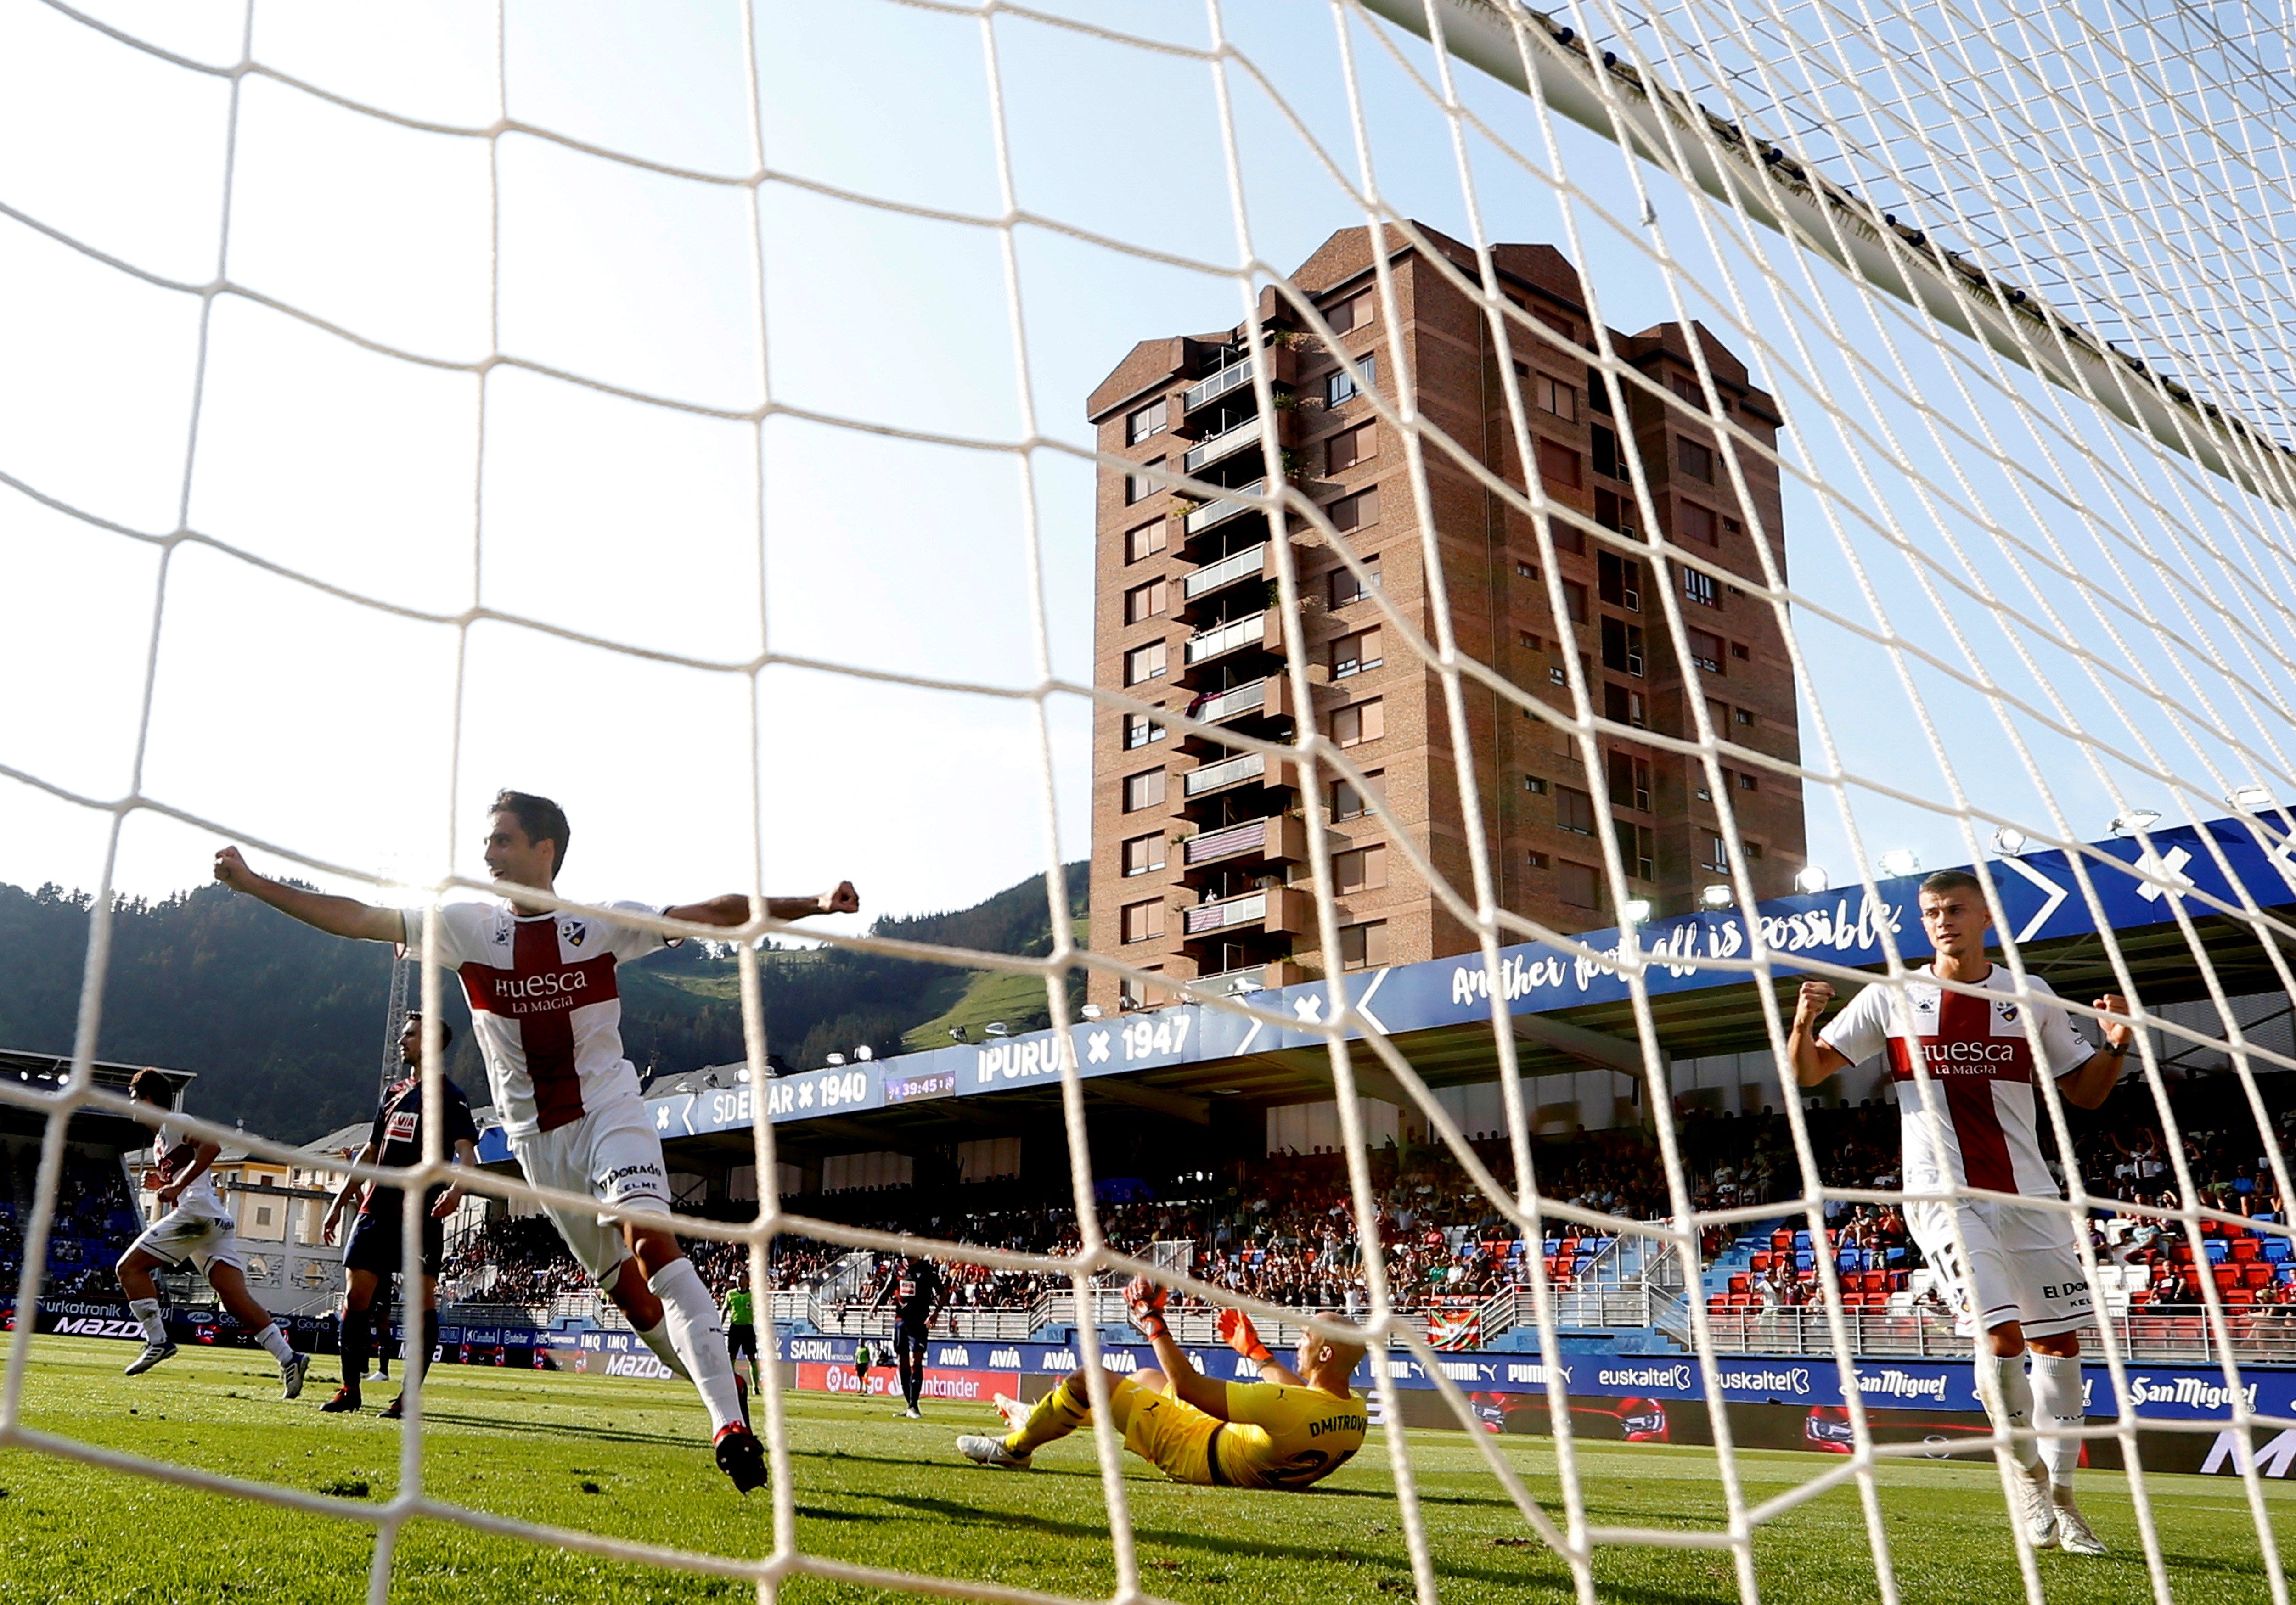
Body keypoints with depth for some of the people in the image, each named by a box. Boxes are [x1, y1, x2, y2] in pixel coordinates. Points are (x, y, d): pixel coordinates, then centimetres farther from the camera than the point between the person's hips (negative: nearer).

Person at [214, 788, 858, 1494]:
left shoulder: (603, 923, -3)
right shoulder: (466, 925, 4)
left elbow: (712, 913, -8)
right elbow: (355, 918, 5)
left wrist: (813, 904, -19)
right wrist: (250, 882, 2)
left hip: (609, 1112, -3)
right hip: (537, 1138, 4)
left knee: (648, 1238, -26)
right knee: (628, 1290, 5)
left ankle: (730, 1424, -28)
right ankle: (722, 1385, 24)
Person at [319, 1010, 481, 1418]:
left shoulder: (450, 1096, -3)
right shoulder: (394, 1092, 18)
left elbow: (467, 1153, -15)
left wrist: (456, 1189, -36)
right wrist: (338, 1204, 23)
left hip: (423, 1215, -7)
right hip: (378, 1210, 7)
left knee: (422, 1300, -6)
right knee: (356, 1295, 5)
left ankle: (410, 1395, -1)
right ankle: (350, 1390, 16)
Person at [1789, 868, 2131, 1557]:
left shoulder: (2033, 998, 7)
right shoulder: (1892, 997, 1)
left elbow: (2085, 1092, 13)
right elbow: (1808, 1072, 1)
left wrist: (2117, 1044, -6)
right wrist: (1804, 1023, -19)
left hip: (2027, 1191, 3)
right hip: (1943, 1191, -3)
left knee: (2059, 1339, 7)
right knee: (2002, 1333, -17)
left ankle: (2061, 1496, 24)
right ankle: (2029, 1474, 8)